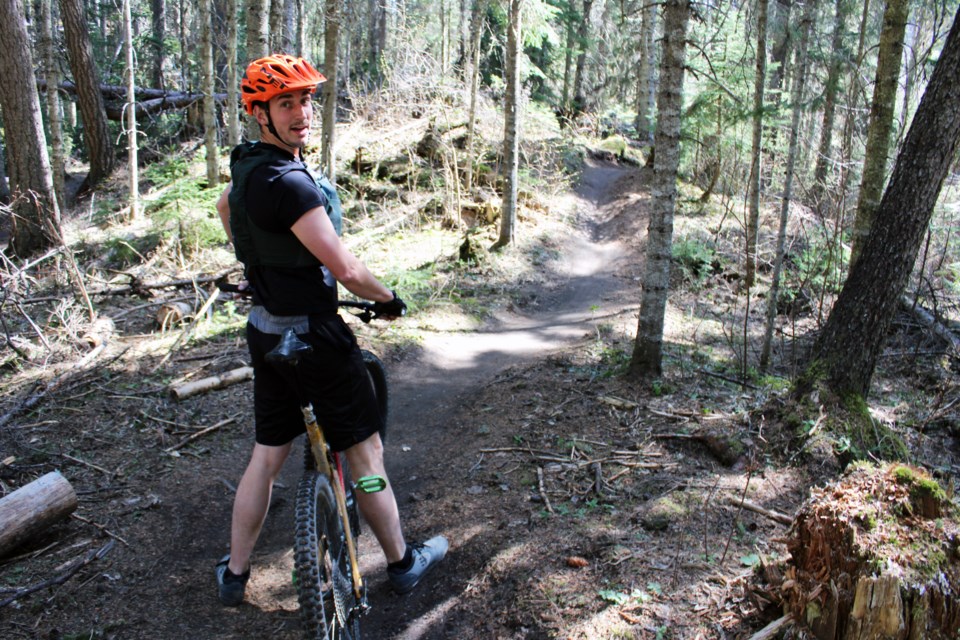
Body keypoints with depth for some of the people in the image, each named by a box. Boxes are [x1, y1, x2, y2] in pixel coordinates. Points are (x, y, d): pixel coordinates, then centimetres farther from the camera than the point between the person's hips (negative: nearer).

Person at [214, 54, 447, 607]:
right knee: (365, 451, 7)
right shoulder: (289, 181, -24)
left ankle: (235, 573, 30)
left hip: (267, 330, 9)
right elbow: (345, 268, -24)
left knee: (267, 454, 18)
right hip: (315, 334, -9)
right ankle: (403, 561, 25)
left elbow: (225, 207, 29)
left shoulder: (249, 165, 6)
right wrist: (389, 300, -6)